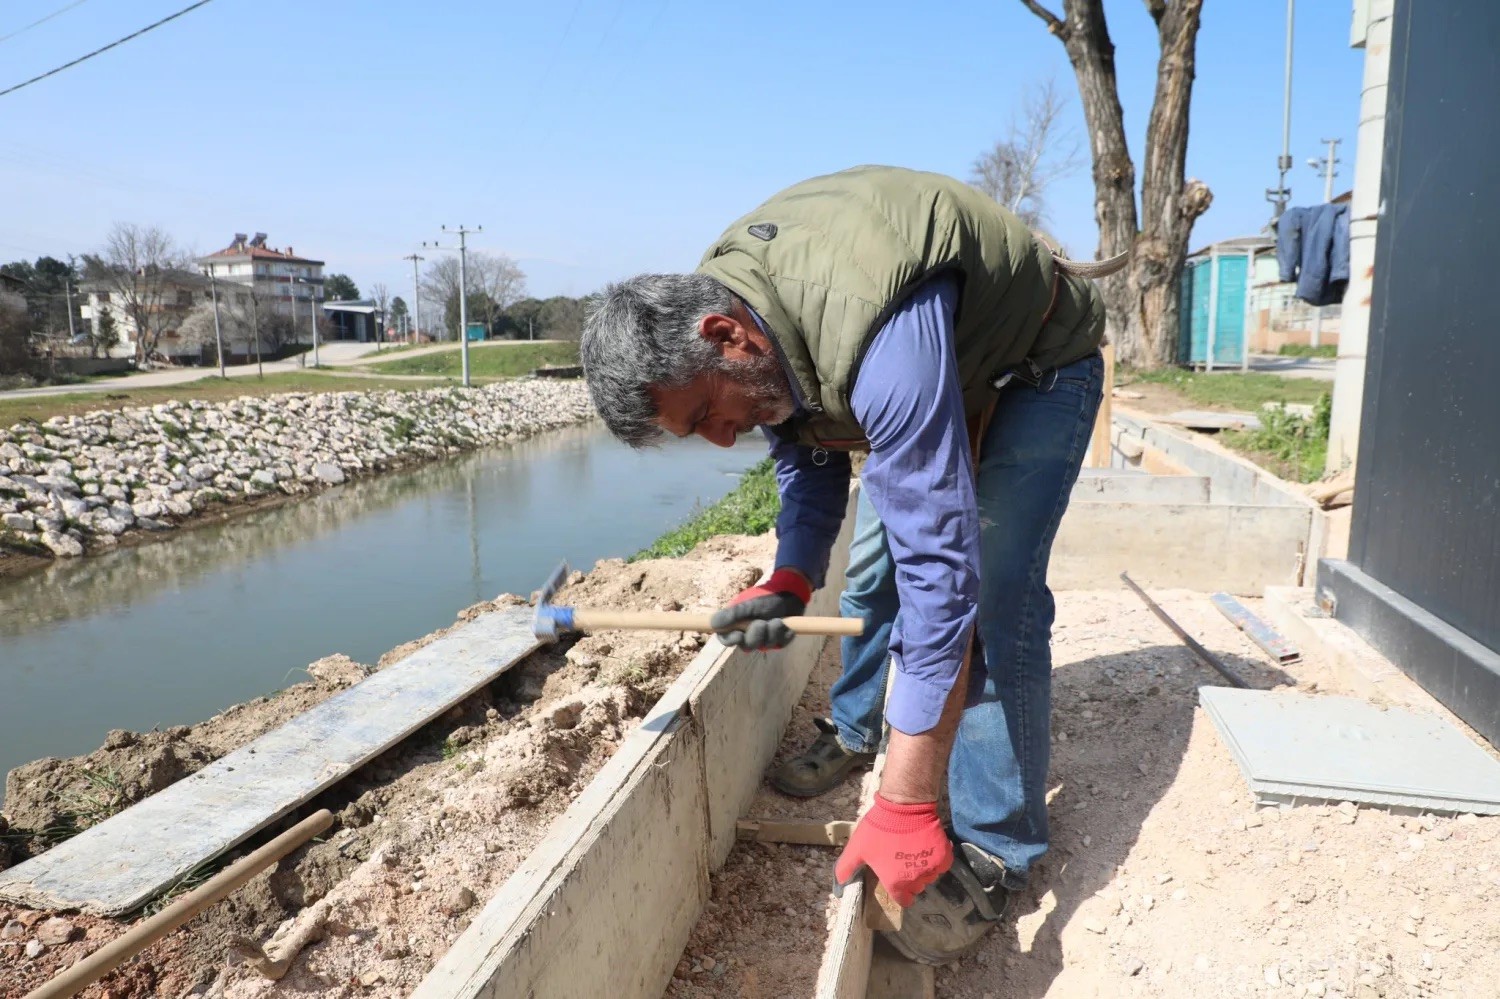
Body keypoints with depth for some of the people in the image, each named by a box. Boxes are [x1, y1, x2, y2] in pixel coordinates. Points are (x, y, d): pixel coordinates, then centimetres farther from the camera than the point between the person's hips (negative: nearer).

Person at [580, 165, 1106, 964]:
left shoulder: (873, 336, -44)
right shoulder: (719, 297, -17)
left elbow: (943, 573, -44)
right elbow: (808, 452, -2)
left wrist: (903, 807, -41)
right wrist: (789, 580, -18)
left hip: (1034, 366, -7)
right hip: (941, 369, 8)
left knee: (994, 596, -18)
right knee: (871, 564, 11)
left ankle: (992, 852, -3)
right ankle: (854, 732, 34)